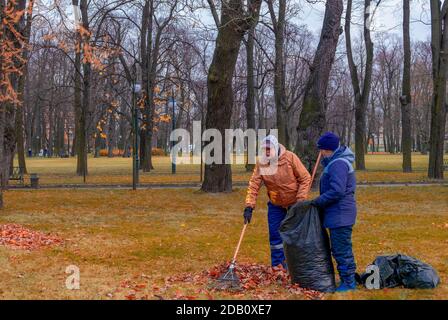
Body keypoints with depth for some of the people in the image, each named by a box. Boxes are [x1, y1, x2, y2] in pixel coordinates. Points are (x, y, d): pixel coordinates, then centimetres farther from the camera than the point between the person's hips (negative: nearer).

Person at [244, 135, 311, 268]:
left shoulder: (290, 158, -19)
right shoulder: (261, 163, -12)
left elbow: (305, 178, -15)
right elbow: (254, 185, -14)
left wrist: (301, 200, -20)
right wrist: (249, 207, -21)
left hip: (294, 203, -2)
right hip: (275, 205, 3)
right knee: (275, 235, 4)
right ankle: (277, 266, 15)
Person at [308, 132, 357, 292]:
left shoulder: (338, 164, -18)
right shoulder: (335, 162, 15)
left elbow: (336, 191, -26)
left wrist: (318, 201, -16)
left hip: (340, 215, -11)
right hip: (338, 214, 11)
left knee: (341, 250, -4)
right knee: (343, 249, 16)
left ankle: (348, 282, 2)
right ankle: (349, 279, 24)